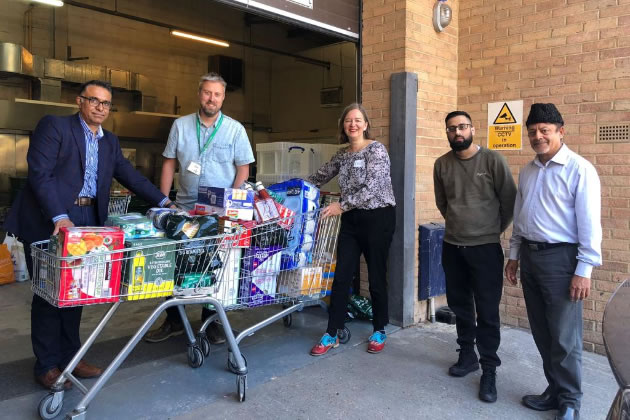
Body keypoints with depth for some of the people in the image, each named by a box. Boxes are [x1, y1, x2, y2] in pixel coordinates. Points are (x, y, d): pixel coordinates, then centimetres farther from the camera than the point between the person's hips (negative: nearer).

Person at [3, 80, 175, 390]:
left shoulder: (110, 142, 14)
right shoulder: (53, 126, -5)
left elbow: (130, 175, 13)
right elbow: (39, 174, -14)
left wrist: (163, 202, 2)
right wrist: (60, 218, -24)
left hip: (86, 224, 6)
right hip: (47, 223, -5)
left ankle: (69, 357, 25)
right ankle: (47, 366, 16)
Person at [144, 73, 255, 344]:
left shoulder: (235, 129, -1)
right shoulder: (180, 125, 4)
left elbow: (243, 168, -1)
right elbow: (169, 163, 7)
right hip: (185, 209, 2)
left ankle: (211, 321, 22)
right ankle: (173, 321, 21)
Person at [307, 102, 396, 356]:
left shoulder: (376, 149, -10)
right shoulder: (342, 155, 10)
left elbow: (372, 187, -21)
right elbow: (320, 176, 24)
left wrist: (342, 205, -23)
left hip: (378, 218, -6)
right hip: (351, 220, 6)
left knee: (376, 277, 5)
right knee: (341, 277, 4)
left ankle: (380, 331, 24)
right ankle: (332, 334, 14)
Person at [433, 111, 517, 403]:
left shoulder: (492, 160, -9)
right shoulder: (441, 164, 3)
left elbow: (509, 201, -1)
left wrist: (495, 230, 7)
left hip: (485, 248, -4)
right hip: (452, 247, 4)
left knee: (487, 312, 0)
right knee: (459, 305, 14)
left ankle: (489, 370, 13)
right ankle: (467, 356, 32)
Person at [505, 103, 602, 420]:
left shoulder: (579, 169, -10)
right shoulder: (527, 171, 11)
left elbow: (590, 224, -13)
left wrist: (584, 270, -16)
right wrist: (514, 255, 16)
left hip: (560, 257, -7)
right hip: (530, 255, 7)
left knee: (564, 337, 1)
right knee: (542, 333, 15)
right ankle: (554, 390, 31)